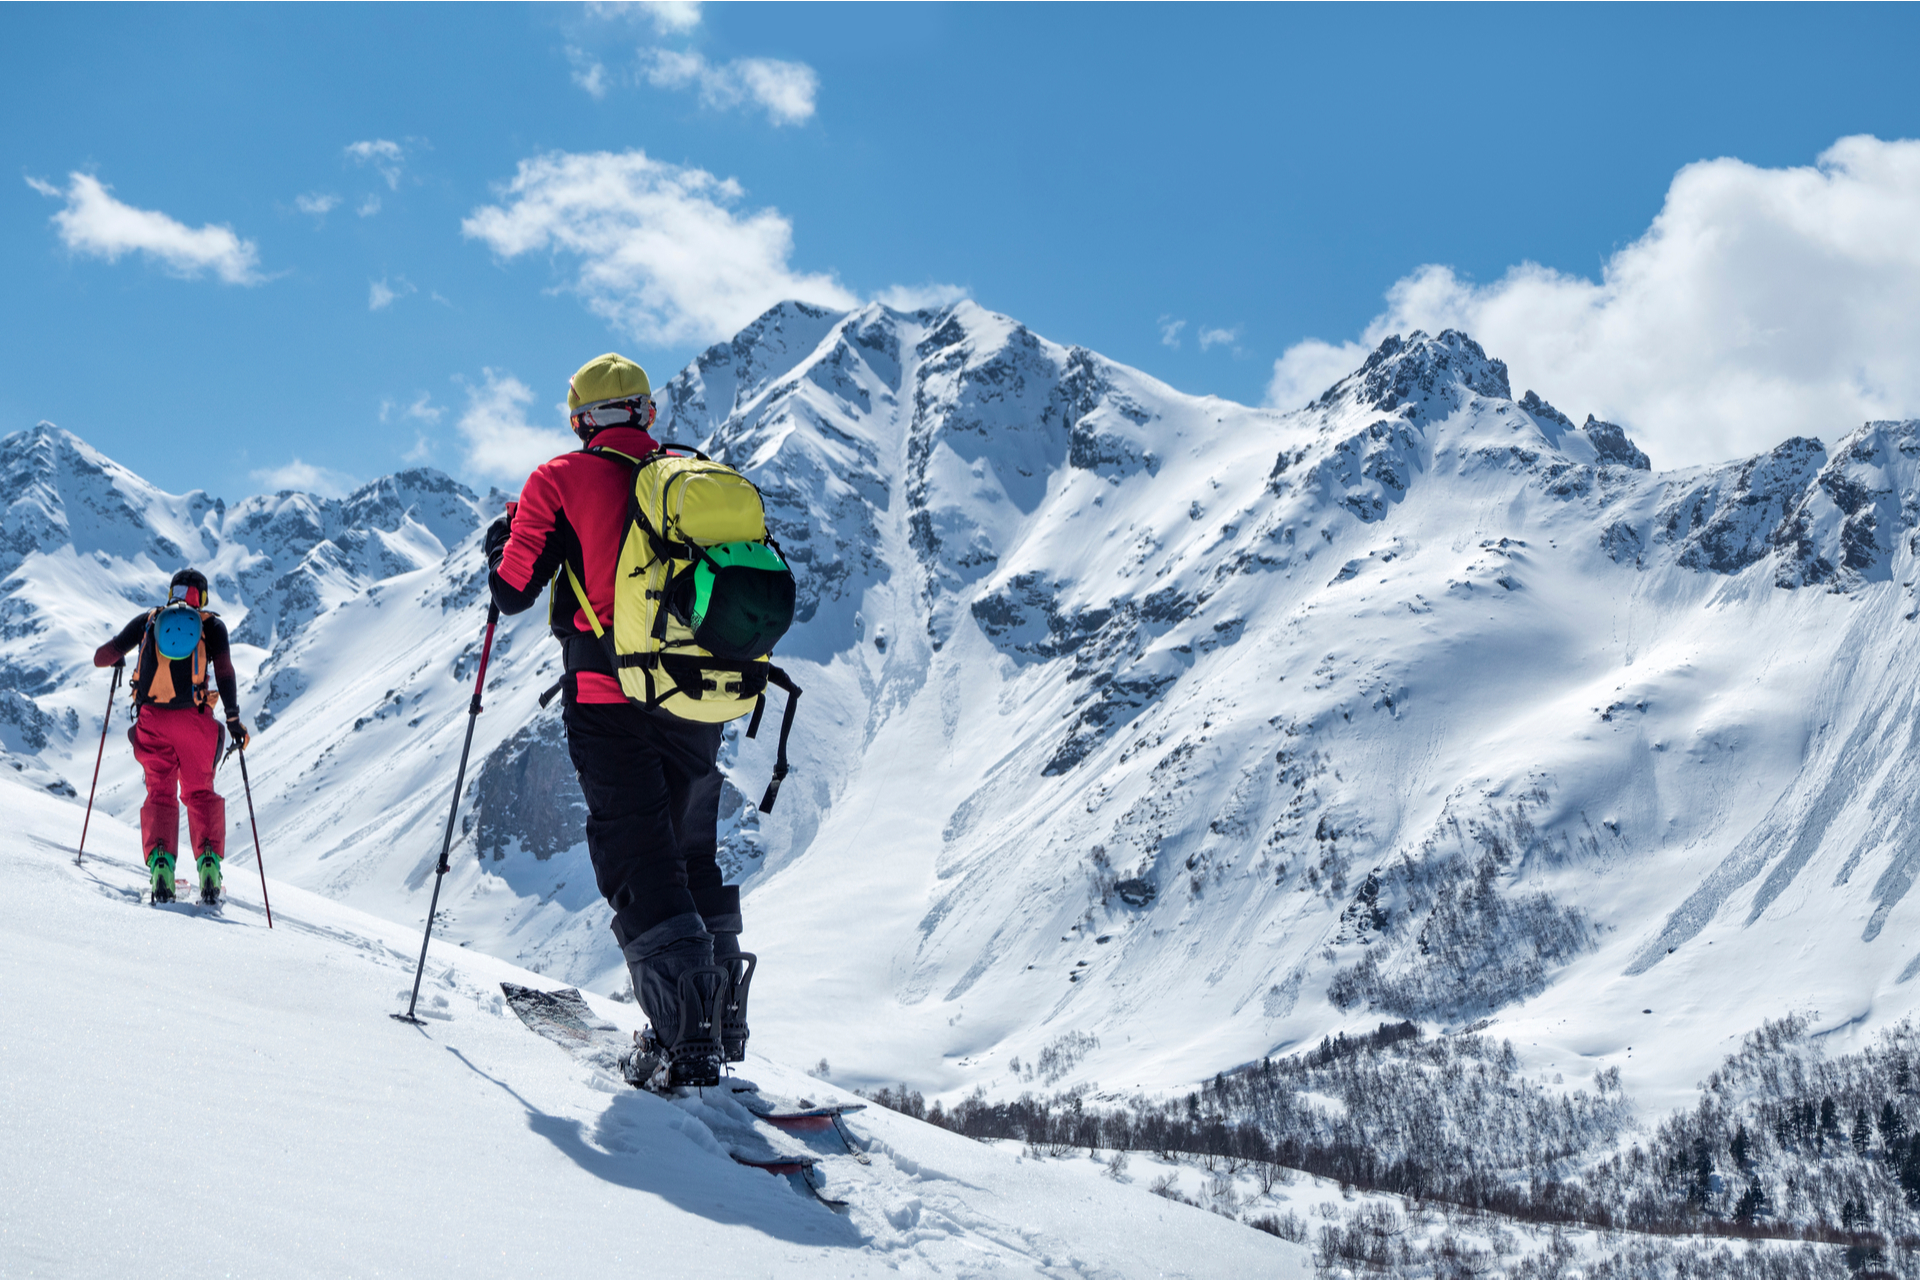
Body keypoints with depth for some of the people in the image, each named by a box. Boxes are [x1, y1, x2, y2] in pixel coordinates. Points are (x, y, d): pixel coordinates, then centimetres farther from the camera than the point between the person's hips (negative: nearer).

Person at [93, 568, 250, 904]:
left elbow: (102, 656, 15)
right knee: (200, 792, 13)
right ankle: (208, 860, -6)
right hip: (194, 718, -1)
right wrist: (233, 717, 0)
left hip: (151, 718, 1)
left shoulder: (148, 620, 16)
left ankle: (159, 858, -14)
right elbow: (224, 672, -3)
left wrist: (115, 660, 38)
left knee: (160, 792, 9)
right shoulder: (211, 624, 11)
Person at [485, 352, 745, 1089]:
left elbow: (513, 591, -2)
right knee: (694, 854, 19)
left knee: (638, 862, -3)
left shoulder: (562, 482, -2)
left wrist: (501, 541, 19)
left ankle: (685, 1039, -13)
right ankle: (722, 1017, 24)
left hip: (609, 700, -4)